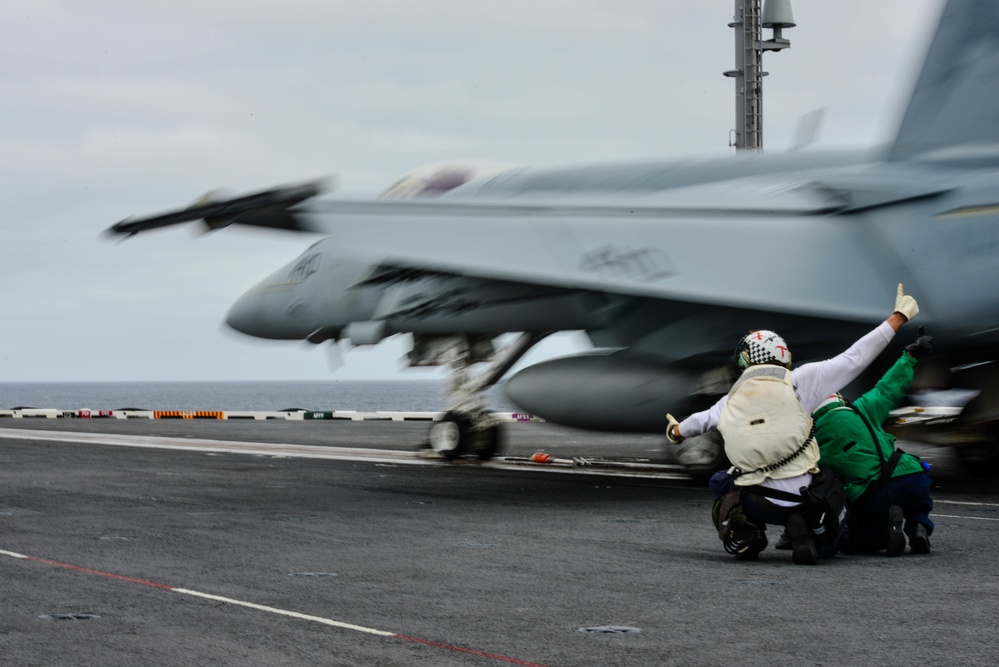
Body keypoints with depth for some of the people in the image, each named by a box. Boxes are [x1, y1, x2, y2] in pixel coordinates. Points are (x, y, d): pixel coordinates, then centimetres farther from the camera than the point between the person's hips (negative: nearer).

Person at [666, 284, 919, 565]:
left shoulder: (731, 401, 9)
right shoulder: (797, 381, -3)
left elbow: (701, 419, 31)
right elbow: (853, 359, -2)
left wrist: (676, 431, 56)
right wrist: (898, 317, 7)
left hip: (752, 503, 3)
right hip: (801, 499, -3)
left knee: (721, 481, 34)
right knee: (832, 485, 30)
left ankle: (744, 533, 3)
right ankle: (803, 531, -2)